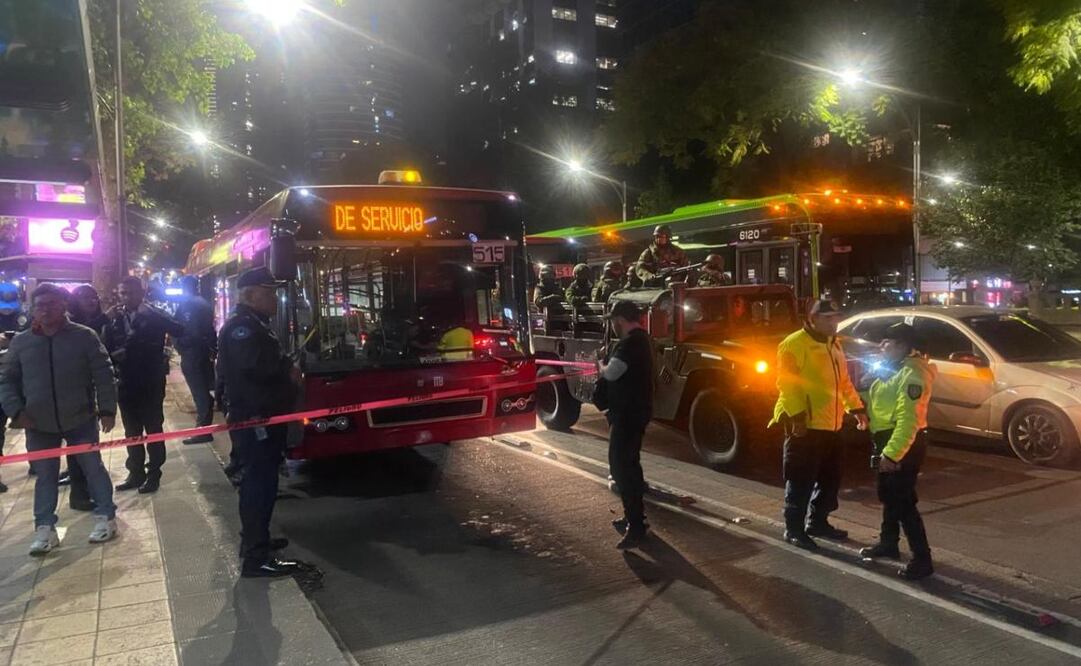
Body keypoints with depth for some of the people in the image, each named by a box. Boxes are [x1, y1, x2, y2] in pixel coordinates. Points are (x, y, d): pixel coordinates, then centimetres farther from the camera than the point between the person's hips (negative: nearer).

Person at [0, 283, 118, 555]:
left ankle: (106, 517, 20)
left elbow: (103, 375, -4)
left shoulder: (84, 336, -5)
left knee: (93, 468, 7)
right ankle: (45, 529, 18)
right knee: (45, 476, 10)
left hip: (80, 419, -2)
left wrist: (107, 409, -8)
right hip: (38, 424, 2)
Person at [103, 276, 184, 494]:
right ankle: (136, 473, 25)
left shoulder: (154, 316, -7)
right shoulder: (115, 319, 3)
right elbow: (106, 348, 5)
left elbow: (179, 331, -25)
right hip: (126, 383, 4)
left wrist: (150, 313, -28)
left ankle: (153, 474, 15)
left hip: (151, 382, -4)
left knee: (153, 429, 5)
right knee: (131, 431, 13)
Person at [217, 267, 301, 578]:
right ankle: (257, 558, -2)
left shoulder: (255, 325, 18)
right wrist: (288, 369, -16)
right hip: (254, 418, -11)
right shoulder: (241, 326, -16)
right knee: (260, 483, -8)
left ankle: (255, 540, 34)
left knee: (259, 481, 20)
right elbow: (255, 363, -31)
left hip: (261, 416, 11)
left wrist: (286, 369, 0)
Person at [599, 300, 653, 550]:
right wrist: (607, 367, 11)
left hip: (627, 414, -11)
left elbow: (612, 372, -27)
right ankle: (635, 516, 30)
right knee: (628, 463, 20)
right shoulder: (641, 339, 13)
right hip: (635, 411, 11)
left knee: (621, 466, -9)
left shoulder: (630, 342, -20)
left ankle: (635, 527, -9)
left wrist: (601, 367, -8)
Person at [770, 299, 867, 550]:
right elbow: (787, 383, -20)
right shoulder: (795, 344, -12)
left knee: (830, 478, 16)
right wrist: (797, 415, -26)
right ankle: (794, 529, 8)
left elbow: (844, 381, 24)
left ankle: (818, 522, 30)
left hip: (830, 425, 9)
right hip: (805, 425, -9)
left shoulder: (833, 345, 17)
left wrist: (856, 407, 17)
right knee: (801, 481, -3)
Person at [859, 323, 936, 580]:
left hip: (904, 445, -11)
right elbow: (880, 402, 19)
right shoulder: (894, 369, 12)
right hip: (889, 441, 11)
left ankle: (922, 560, -1)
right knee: (888, 496, 21)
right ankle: (888, 543, 36)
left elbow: (908, 420, -28)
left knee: (903, 502, -8)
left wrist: (892, 453, -29)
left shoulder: (911, 375, -22)